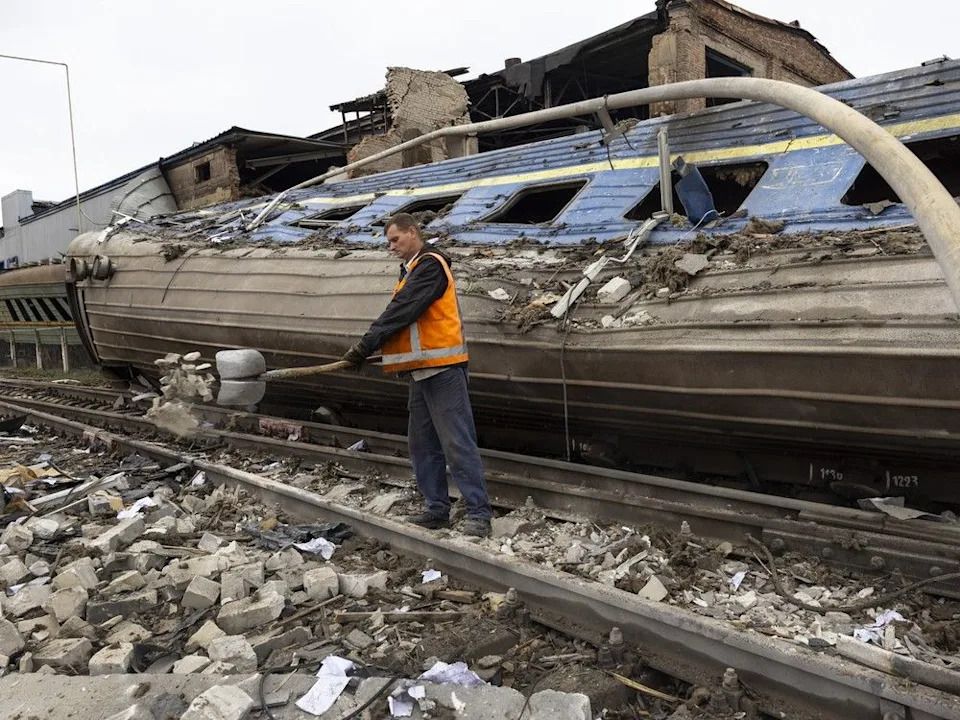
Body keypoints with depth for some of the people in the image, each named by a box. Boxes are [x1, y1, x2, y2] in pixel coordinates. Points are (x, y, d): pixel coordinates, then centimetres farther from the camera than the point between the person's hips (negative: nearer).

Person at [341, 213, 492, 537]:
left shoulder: (430, 264, -10)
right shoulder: (412, 270, 20)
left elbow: (402, 311, -17)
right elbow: (400, 313, 19)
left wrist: (366, 345, -16)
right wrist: (373, 345, 6)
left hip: (442, 369, -10)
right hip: (422, 371, 10)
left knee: (457, 443, -8)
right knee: (423, 445, 11)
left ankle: (478, 512, -4)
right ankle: (437, 508, 19)